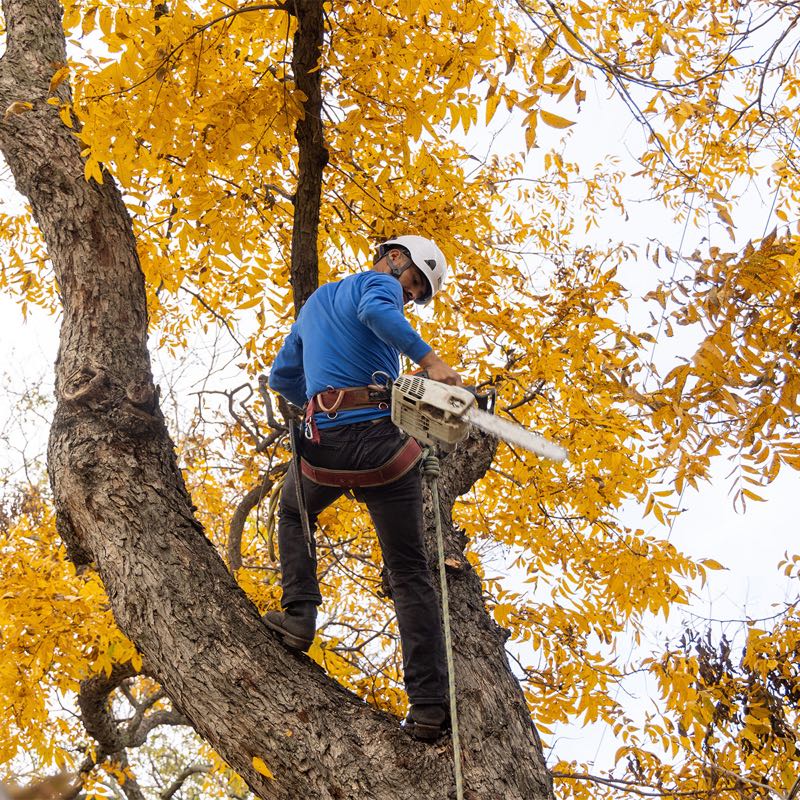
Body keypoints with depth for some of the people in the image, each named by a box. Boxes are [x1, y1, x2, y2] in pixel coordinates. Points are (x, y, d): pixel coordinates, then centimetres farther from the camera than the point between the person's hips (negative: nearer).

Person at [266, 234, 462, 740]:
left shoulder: (313, 304, 29)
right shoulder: (377, 284, 6)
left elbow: (282, 378, 34)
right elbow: (376, 311, -20)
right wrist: (430, 359, -26)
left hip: (325, 444, 4)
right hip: (384, 441, -4)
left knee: (294, 514, 36)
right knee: (410, 574, 2)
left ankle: (299, 615, 19)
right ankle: (429, 705, -3)